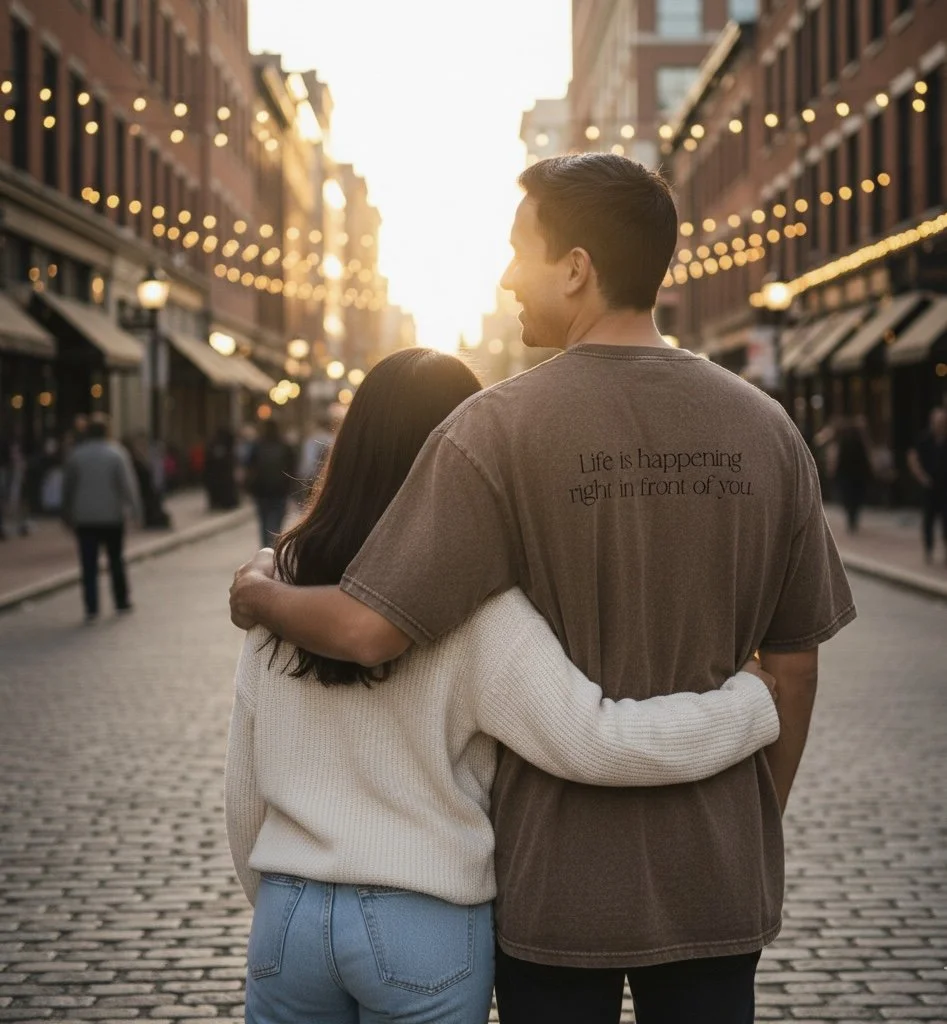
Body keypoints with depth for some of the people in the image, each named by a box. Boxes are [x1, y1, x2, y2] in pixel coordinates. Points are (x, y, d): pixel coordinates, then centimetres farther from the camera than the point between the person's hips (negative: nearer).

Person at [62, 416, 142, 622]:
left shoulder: (76, 455, 1)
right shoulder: (116, 454, -5)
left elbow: (68, 488, 7)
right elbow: (128, 484, -9)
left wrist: (68, 516, 16)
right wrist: (135, 510, -4)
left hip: (85, 519, 1)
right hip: (112, 517, 0)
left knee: (89, 566, 0)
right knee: (116, 561, 14)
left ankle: (91, 608, -7)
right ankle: (122, 601, 23)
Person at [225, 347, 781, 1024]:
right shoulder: (481, 612, -14)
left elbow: (244, 786, 5)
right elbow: (599, 743, -20)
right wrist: (759, 701, -10)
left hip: (290, 916, 3)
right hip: (425, 926, -3)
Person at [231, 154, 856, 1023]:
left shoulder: (498, 428, -14)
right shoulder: (765, 429, -2)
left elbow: (368, 632, -18)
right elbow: (794, 664, 4)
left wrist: (259, 595, 2)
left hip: (559, 885, -3)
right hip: (718, 883, 3)